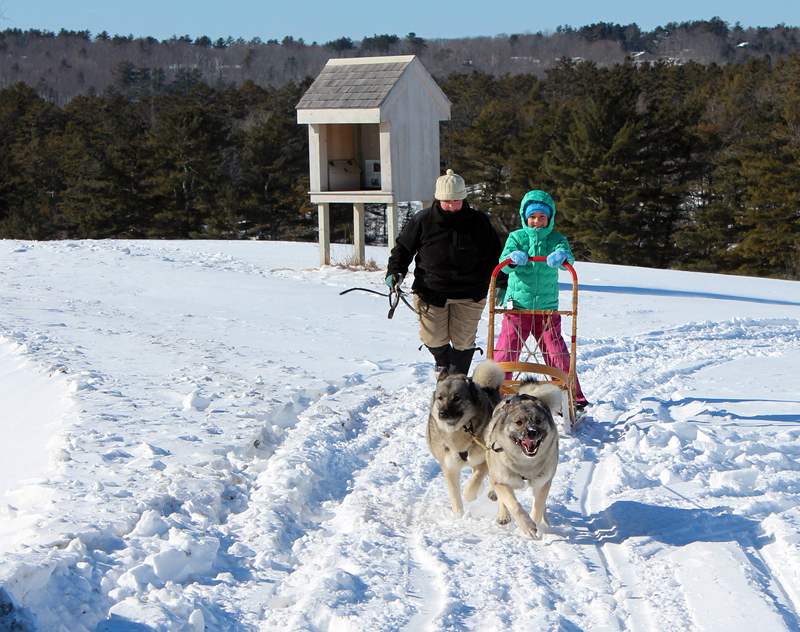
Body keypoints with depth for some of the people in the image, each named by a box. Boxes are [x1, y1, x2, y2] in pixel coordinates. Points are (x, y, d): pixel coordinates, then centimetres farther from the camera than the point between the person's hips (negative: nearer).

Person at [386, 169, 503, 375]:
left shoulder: (478, 221, -1)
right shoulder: (423, 220, -3)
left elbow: (494, 255, 7)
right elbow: (403, 248, 8)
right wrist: (395, 272, -7)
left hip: (469, 294, 0)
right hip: (431, 291, 0)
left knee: (463, 341, 1)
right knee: (433, 339, 2)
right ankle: (442, 361, 36)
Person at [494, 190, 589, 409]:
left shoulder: (556, 239, 4)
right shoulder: (516, 237, 3)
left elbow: (567, 256, -17)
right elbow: (504, 264, -12)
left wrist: (562, 256, -41)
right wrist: (513, 258, -36)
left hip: (547, 308, 0)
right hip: (517, 306, 0)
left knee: (558, 354, 0)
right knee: (506, 352, -1)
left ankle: (573, 397, 13)